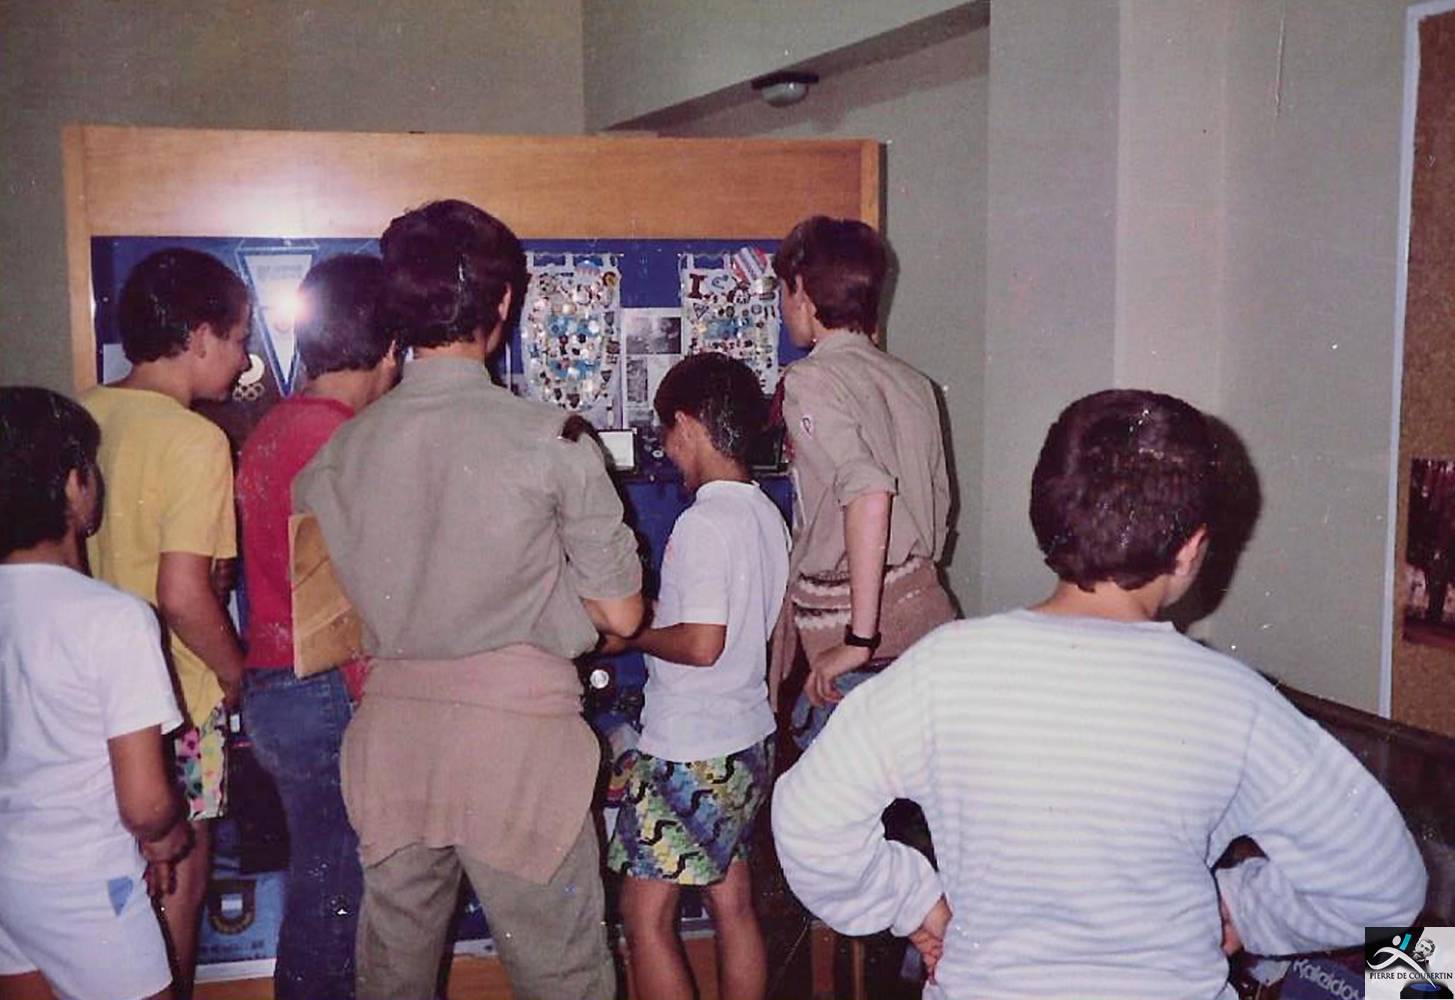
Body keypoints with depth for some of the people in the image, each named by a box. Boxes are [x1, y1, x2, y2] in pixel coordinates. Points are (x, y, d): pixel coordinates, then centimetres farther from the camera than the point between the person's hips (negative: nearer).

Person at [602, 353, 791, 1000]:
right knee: (733, 904, 16)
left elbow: (702, 643, -25)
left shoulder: (703, 522, -19)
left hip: (689, 752, -9)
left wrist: (628, 634, -9)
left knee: (645, 915, 2)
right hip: (748, 741, 9)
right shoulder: (768, 516, 8)